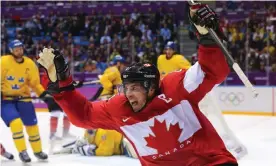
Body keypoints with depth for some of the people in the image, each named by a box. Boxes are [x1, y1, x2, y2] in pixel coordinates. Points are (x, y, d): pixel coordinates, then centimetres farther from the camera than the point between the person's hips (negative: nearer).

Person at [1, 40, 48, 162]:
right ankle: (22, 151, -7)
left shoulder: (29, 64, -4)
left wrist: (44, 94, -11)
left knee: (32, 125, 5)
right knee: (16, 122, -22)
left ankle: (37, 151, 25)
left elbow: (35, 83, 2)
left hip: (23, 97, 4)